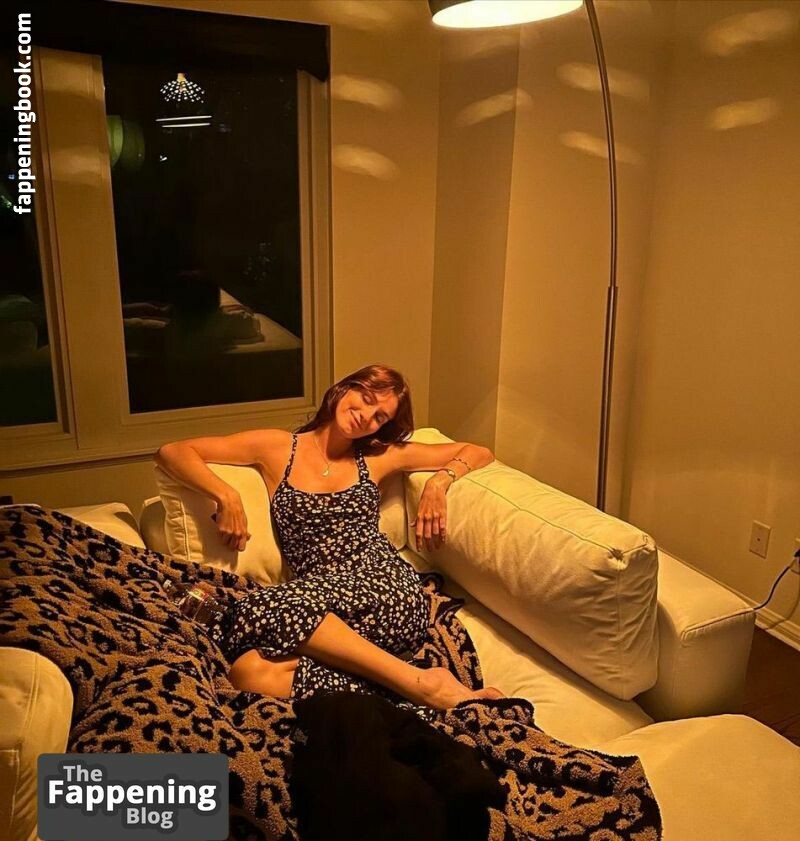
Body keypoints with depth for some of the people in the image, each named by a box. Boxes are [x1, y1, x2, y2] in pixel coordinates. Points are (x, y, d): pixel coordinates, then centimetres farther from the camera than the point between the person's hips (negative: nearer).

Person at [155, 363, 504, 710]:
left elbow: (479, 453, 25)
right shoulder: (278, 448, 16)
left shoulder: (378, 456, 18)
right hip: (320, 603, 2)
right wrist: (226, 494, -5)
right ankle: (418, 683, -27)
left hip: (388, 593, -1)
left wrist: (439, 482, 6)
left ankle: (420, 682, -24)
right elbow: (171, 452, 12)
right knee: (250, 671, -33)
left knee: (260, 610, -31)